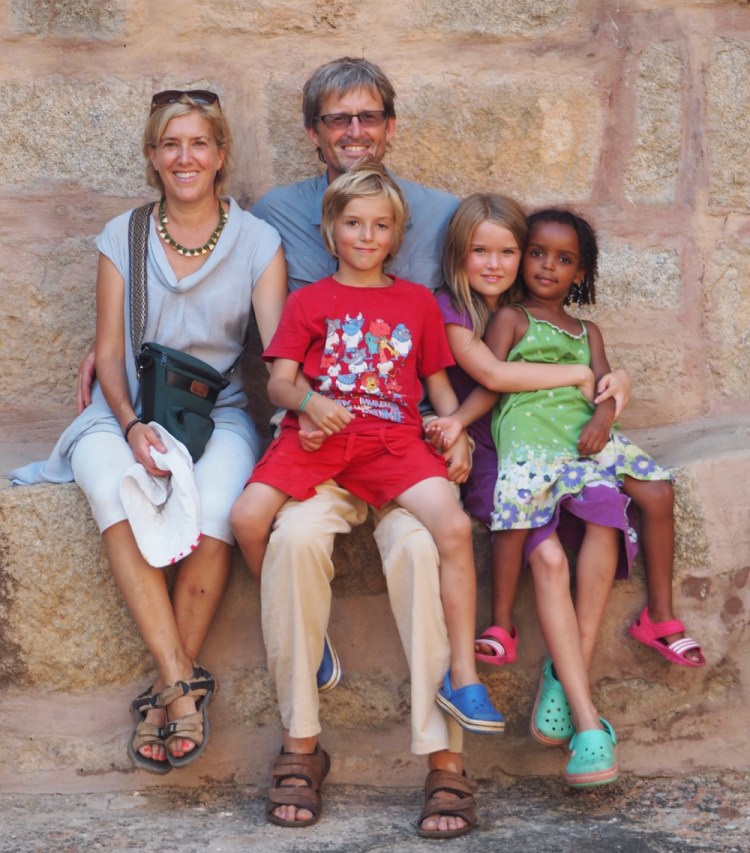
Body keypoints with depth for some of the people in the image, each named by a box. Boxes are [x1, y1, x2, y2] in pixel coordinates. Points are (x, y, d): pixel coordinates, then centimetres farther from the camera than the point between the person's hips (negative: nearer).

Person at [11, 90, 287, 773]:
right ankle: (185, 686, -31)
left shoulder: (257, 240, 4)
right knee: (113, 487, -34)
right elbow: (109, 351, 4)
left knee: (214, 506, -34)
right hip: (131, 412, 1)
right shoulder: (123, 237, 8)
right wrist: (132, 425, -15)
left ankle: (168, 687, -19)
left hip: (220, 412, -1)